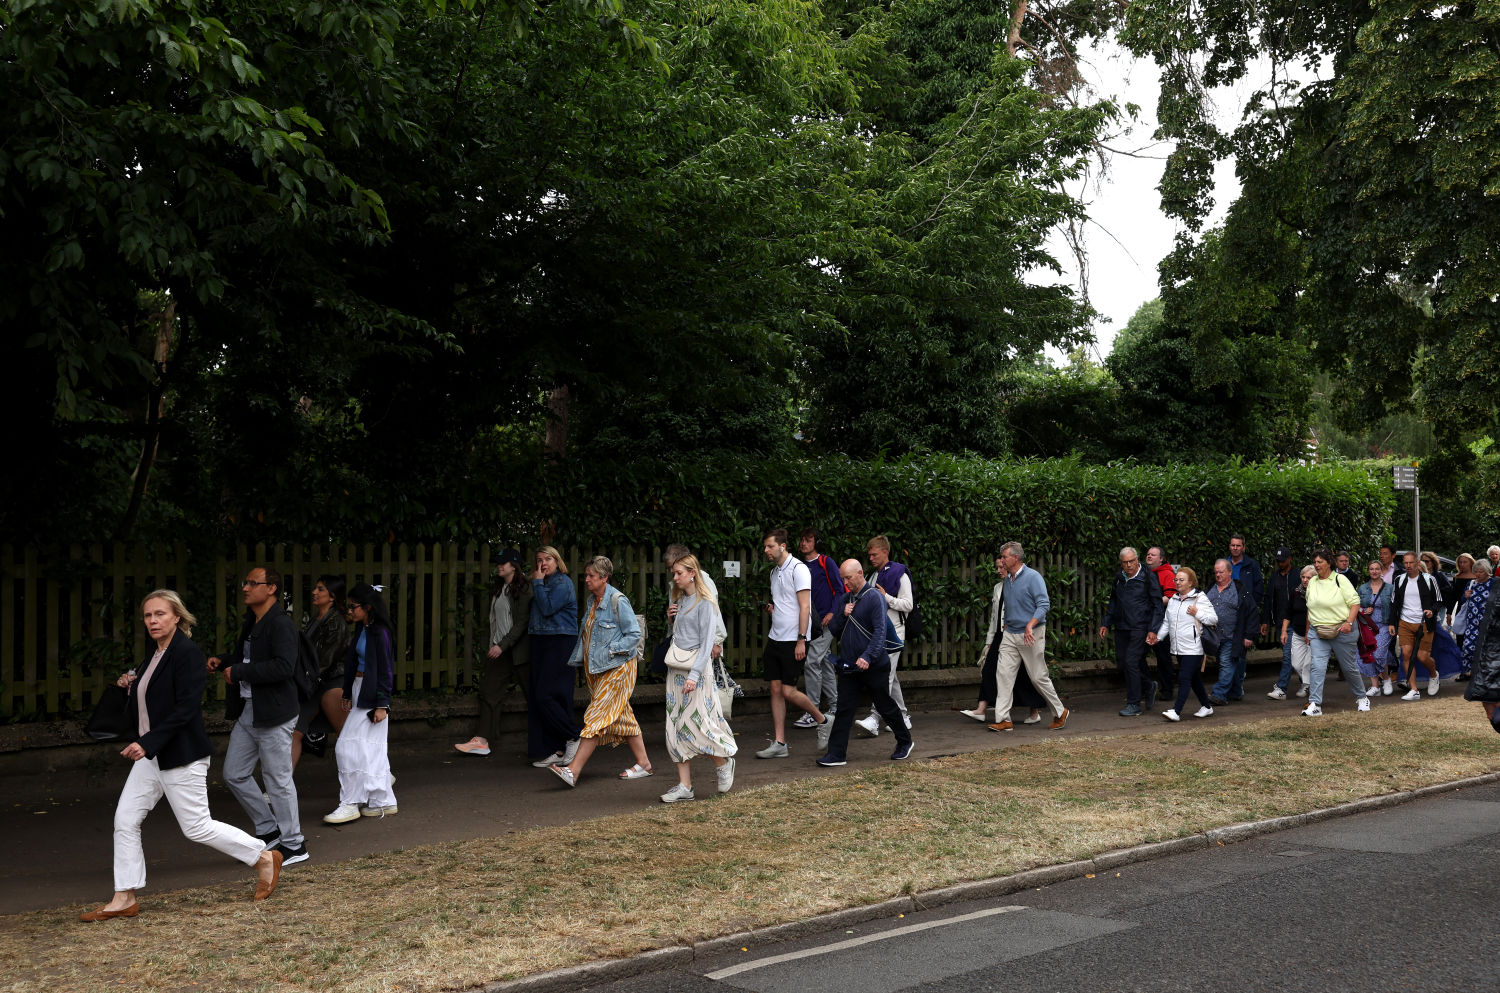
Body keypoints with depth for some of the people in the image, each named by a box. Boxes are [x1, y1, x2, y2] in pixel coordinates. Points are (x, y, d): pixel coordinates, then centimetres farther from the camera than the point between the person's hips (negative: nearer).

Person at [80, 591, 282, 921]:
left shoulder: (187, 653, -15)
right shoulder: (154, 657, 13)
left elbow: (185, 708, -23)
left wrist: (148, 742, -28)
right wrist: (130, 686, 2)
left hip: (181, 756, -9)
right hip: (149, 756, 9)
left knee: (197, 827, -2)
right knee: (125, 820, 5)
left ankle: (264, 857, 14)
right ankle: (124, 899, 14)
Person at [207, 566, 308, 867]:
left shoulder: (281, 624, -17)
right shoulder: (252, 622, 13)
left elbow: (283, 666, -29)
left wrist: (238, 672, -22)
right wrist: (223, 661, 9)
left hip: (273, 716, -10)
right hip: (247, 712, 10)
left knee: (278, 780, -1)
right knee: (234, 774, 13)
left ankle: (294, 845, 12)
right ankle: (269, 828, 28)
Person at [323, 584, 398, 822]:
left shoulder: (380, 632, -16)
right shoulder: (362, 629, 11)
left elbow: (387, 671, -16)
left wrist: (382, 705, -17)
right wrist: (346, 692, 21)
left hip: (372, 696, -9)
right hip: (360, 693, 9)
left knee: (350, 748, -8)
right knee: (371, 751, 11)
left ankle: (350, 804, -1)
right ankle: (383, 802, 18)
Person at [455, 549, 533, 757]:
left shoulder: (523, 589, -12)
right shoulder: (497, 589, 13)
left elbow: (522, 623, -17)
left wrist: (502, 645, -21)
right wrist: (493, 645, 13)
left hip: (518, 650, -8)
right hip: (498, 649, 8)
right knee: (489, 691, 1)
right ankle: (482, 740, 1)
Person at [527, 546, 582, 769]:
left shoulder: (562, 583, -9)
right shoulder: (544, 584, 18)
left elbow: (547, 608, -19)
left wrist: (538, 583, -11)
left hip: (560, 643, -9)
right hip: (541, 643, 9)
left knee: (546, 695, -15)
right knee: (538, 697, 5)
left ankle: (574, 738, -3)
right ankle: (557, 751, 9)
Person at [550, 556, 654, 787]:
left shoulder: (618, 601, -15)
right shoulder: (592, 600, 11)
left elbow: (634, 634, -15)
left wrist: (611, 650, -18)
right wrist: (579, 657, 16)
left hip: (616, 668, -9)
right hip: (596, 668, 9)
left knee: (597, 717, -10)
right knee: (622, 716, 12)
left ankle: (574, 770, -15)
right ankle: (643, 763, 20)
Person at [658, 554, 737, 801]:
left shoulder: (705, 603, -9)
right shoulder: (680, 600, 14)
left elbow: (707, 642, -15)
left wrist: (694, 675, -22)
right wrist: (671, 618, 4)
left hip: (697, 667, -8)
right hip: (676, 668, 8)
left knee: (697, 722, -9)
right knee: (677, 727, 3)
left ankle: (723, 763, 18)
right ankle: (684, 786, 6)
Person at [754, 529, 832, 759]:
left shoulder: (798, 569, -11)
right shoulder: (775, 571, 15)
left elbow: (804, 607, -15)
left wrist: (801, 640, -20)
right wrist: (772, 608, 5)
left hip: (793, 640, -8)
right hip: (775, 638, 8)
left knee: (789, 692, -9)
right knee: (776, 690, 4)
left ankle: (823, 721, 14)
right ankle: (779, 744, 6)